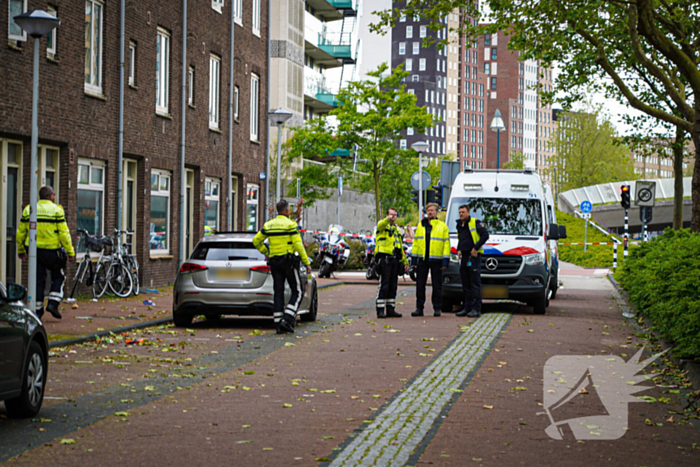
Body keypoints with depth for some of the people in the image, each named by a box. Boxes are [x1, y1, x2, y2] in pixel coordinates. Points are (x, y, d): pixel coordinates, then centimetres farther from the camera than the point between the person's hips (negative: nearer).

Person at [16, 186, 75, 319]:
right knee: (58, 277, 13)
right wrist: (70, 252, -7)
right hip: (51, 250, -3)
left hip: (34, 250, 3)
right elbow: (63, 233, -10)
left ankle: (37, 309, 8)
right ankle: (53, 303, -3)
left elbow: (20, 232, 11)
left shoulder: (28, 210, 8)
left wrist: (21, 250, 23)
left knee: (38, 279, 10)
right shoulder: (57, 210, -5)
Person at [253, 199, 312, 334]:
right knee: (297, 292, 2)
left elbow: (256, 241, 13)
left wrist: (266, 253, 22)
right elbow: (298, 245, -13)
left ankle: (279, 324, 4)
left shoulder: (268, 225, 9)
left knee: (278, 292, 8)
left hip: (274, 262, 5)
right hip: (289, 261, -5)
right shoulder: (290, 224, -8)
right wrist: (307, 263, -9)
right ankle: (288, 320, -13)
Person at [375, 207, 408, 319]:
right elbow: (381, 225, -26)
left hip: (394, 260, 7)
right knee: (384, 285, -9)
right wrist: (388, 219, -48)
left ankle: (390, 309, 14)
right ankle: (380, 310, -9)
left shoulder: (397, 230, 24)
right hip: (384, 258, -7)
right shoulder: (383, 225, 2)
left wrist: (405, 261, 23)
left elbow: (400, 247, 28)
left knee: (393, 286, 8)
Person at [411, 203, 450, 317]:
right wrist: (413, 259, 8)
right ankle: (419, 308, 8)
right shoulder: (420, 226, 14)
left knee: (437, 285, 1)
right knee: (420, 285, 2)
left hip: (436, 260, -3)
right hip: (422, 260, 3)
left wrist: (445, 260, -7)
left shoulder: (443, 226, 4)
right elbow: (416, 242, 15)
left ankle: (437, 308, 8)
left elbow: (446, 244, 1)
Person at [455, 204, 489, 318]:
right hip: (464, 257, 8)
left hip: (474, 256, -8)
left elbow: (485, 235, -13)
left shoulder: (475, 223, -6)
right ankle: (467, 307, 14)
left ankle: (476, 309, -9)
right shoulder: (459, 225, 17)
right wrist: (459, 249, 14)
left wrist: (476, 248, -16)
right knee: (465, 284, 9)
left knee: (475, 284, -9)